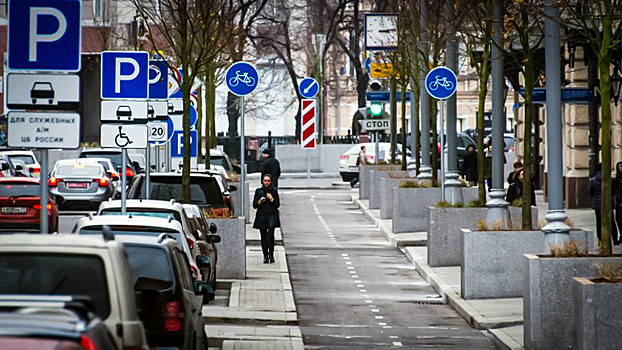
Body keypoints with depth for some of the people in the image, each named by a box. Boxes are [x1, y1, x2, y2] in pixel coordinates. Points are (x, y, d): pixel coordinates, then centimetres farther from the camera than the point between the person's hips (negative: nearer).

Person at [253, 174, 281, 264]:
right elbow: (254, 205, 9)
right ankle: (265, 256, 9)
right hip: (261, 216, 2)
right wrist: (260, 201, -10)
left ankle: (271, 255, -15)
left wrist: (271, 199, -9)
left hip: (272, 215, -2)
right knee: (263, 237, 2)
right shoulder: (258, 191, 8)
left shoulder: (274, 191, 7)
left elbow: (277, 205, 6)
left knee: (270, 234, -17)